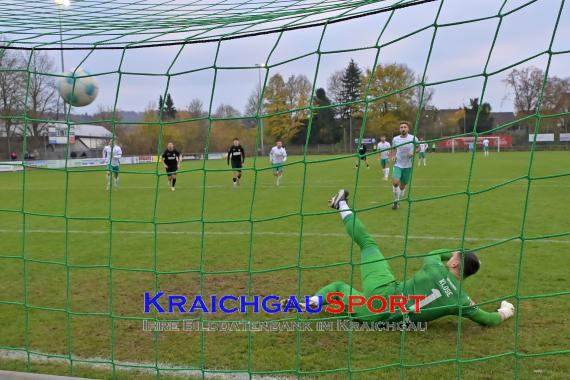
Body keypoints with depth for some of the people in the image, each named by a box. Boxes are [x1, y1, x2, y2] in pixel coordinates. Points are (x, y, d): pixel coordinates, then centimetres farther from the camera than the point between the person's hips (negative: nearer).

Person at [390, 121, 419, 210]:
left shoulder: (413, 138, -6)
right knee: (396, 182, -20)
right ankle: (396, 201, -1)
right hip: (398, 164, 0)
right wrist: (393, 156, -1)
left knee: (403, 185, 8)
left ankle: (398, 201, 29)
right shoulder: (395, 139, -1)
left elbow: (418, 147, 8)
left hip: (408, 165, 0)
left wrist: (413, 152, -12)